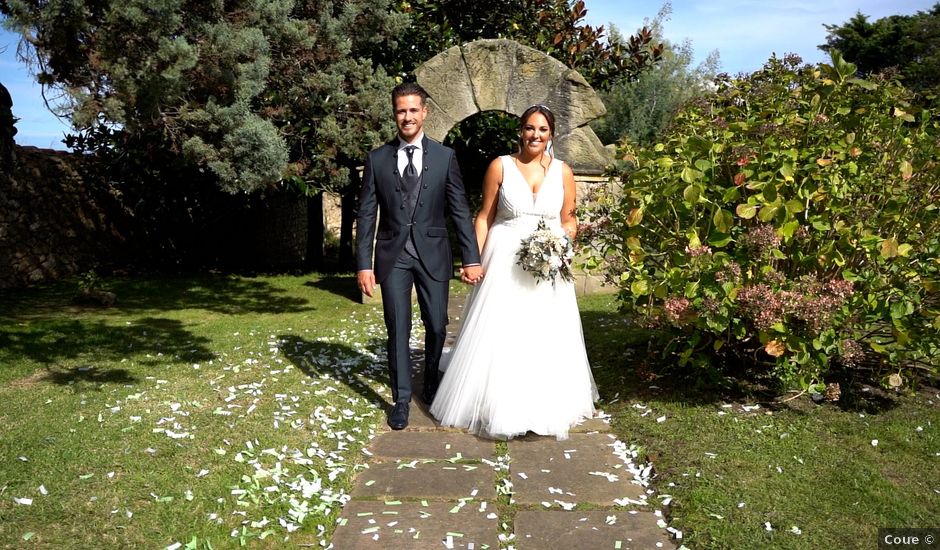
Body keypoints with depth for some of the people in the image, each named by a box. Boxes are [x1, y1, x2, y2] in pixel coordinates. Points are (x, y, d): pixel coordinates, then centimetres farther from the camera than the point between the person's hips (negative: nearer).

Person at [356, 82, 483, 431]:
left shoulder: (444, 157, 2)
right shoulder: (377, 159, 2)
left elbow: (460, 211, 1)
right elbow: (366, 215, 1)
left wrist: (472, 258, -5)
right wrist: (363, 264, -5)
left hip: (433, 254, 0)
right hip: (393, 256, 0)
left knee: (437, 327, 8)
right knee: (398, 329, 3)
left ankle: (432, 387, 32)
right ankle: (401, 398, 17)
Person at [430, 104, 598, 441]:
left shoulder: (563, 171, 5)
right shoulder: (500, 166, -1)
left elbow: (569, 219, 11)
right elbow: (484, 217, 0)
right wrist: (476, 260, -7)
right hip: (505, 263, -2)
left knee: (545, 339, 6)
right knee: (499, 336, 1)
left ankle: (544, 407, 24)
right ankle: (498, 405, 18)